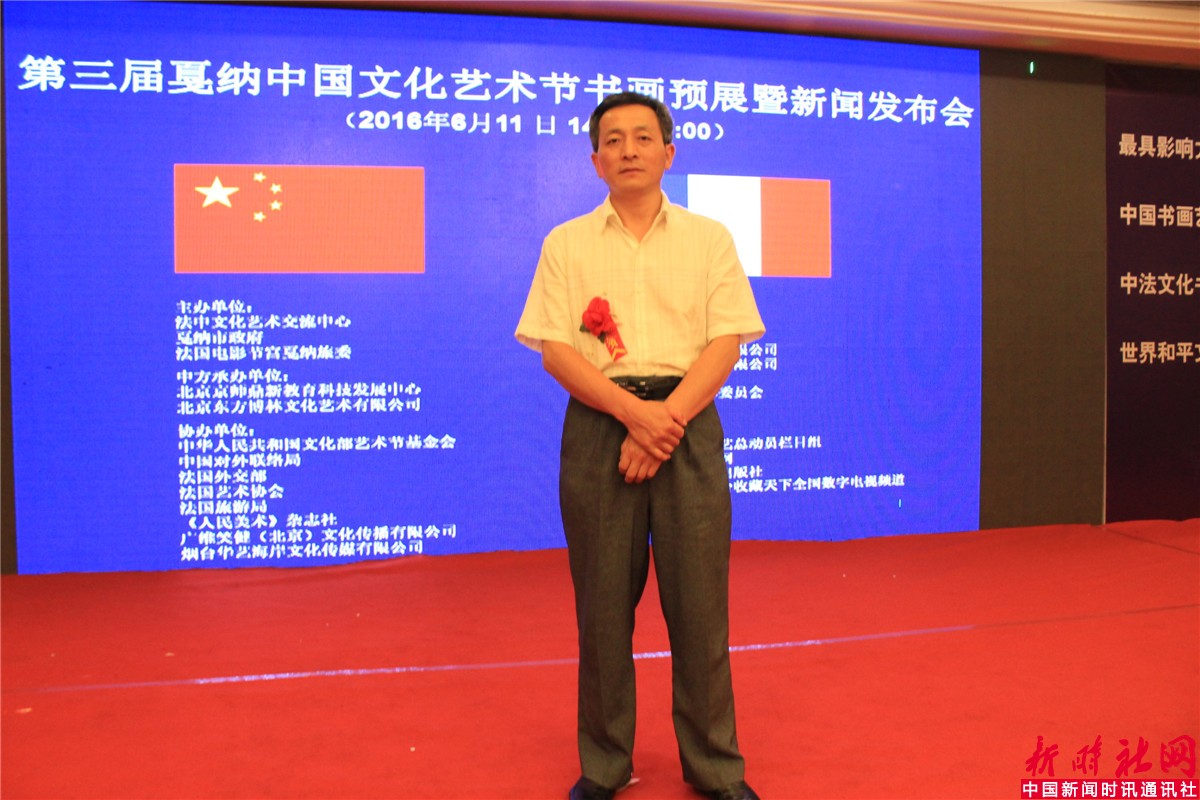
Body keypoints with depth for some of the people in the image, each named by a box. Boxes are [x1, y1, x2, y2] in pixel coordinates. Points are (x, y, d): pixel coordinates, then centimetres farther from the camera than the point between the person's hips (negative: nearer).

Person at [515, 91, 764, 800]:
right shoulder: (567, 244, 8)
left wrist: (667, 421, -12)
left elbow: (727, 343, 1)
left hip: (689, 423, 0)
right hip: (598, 425, 0)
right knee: (603, 603, 5)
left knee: (700, 601, 2)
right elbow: (556, 349, -1)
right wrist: (634, 412, -14)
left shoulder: (709, 238, 9)